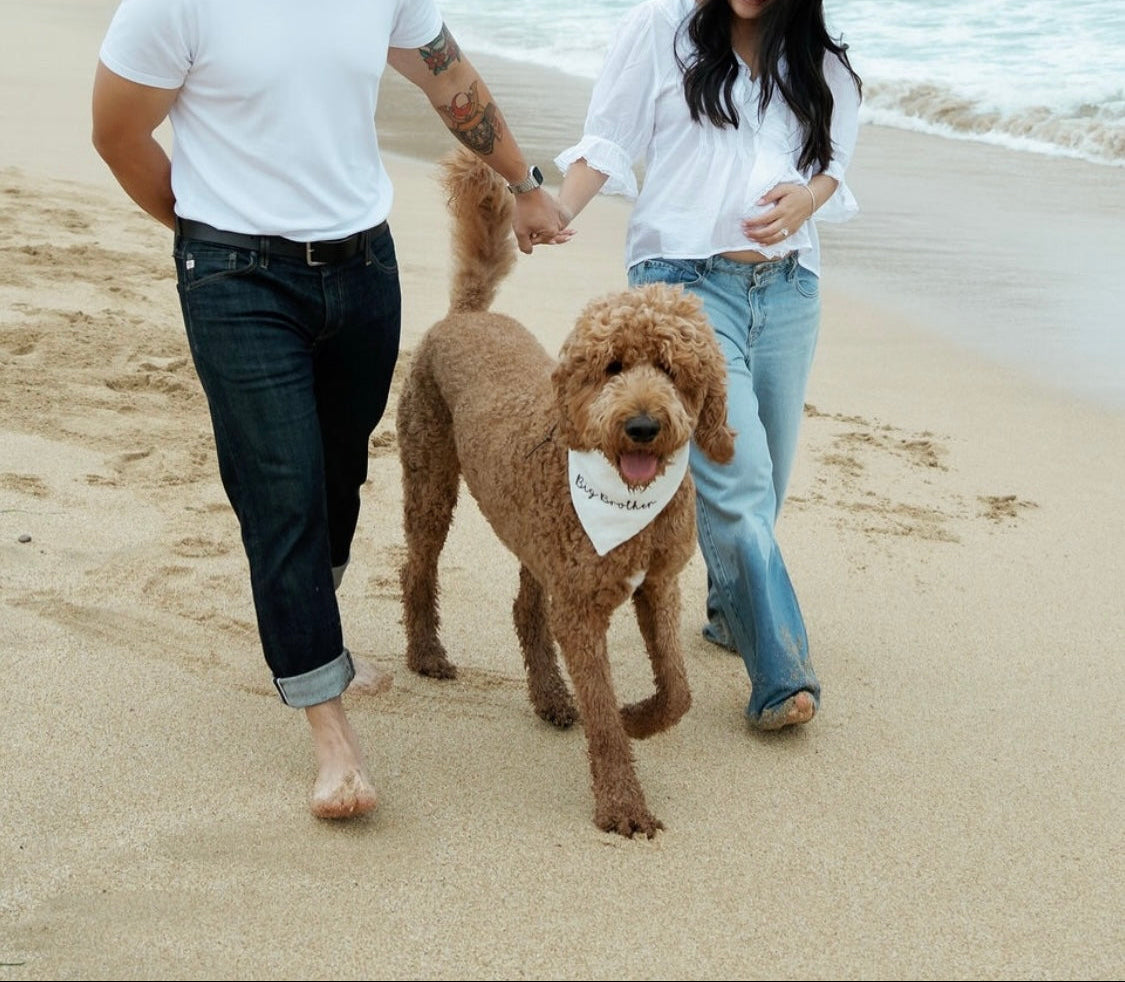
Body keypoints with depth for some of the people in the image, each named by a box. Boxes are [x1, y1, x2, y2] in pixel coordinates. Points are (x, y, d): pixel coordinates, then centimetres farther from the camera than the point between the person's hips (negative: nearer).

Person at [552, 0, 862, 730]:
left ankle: (730, 609, 36)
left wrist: (807, 197, -4)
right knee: (735, 479, -14)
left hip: (787, 287, 5)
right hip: (685, 281, -5)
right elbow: (608, 141, 2)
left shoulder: (820, 64, 10)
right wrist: (554, 216, -13)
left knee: (766, 474, 11)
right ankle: (783, 676, -11)